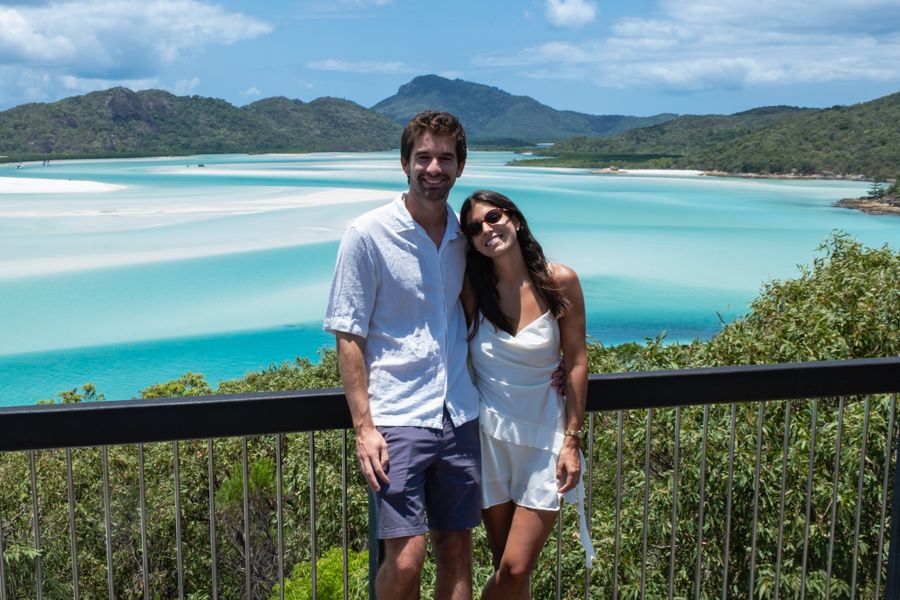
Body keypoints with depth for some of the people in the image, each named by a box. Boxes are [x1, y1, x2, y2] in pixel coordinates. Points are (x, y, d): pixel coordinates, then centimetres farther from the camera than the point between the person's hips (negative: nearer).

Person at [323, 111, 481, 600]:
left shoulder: (463, 237, 9)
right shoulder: (368, 235, -6)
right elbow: (348, 336, -7)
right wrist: (363, 427, -12)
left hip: (459, 416, 5)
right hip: (397, 418, -5)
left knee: (456, 553, 10)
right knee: (405, 560, -9)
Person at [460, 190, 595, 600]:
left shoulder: (559, 282, -9)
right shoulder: (471, 288, -5)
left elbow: (576, 364, -4)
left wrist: (572, 440, -5)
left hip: (544, 436, -1)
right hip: (489, 434, 1)